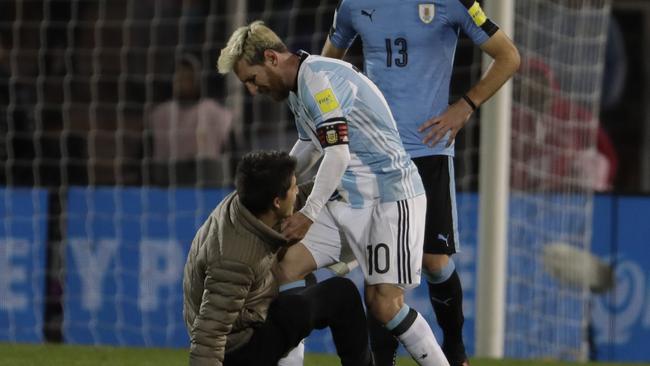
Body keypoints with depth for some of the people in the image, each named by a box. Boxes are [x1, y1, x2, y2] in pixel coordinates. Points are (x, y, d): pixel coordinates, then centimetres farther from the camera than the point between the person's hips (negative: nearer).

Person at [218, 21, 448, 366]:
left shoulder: (319, 80, -18)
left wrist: (309, 213, -25)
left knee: (383, 302, -15)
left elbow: (338, 154, -26)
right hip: (345, 199, 9)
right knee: (283, 267, -5)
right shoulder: (297, 86, 12)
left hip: (390, 198, -9)